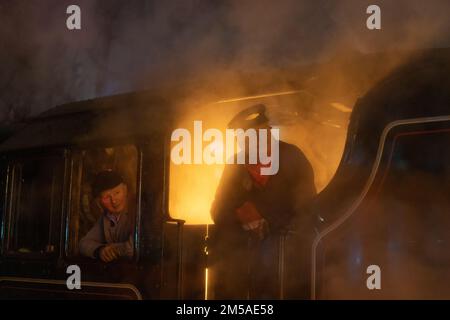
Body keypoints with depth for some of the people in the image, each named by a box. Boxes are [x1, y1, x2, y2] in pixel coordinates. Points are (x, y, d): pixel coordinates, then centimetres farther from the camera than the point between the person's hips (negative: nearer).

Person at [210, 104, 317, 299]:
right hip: (243, 244, 2)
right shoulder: (236, 165, 7)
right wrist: (240, 215, -14)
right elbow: (219, 211, 6)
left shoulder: (291, 157, 2)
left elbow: (307, 205, 0)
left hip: (282, 239, -2)